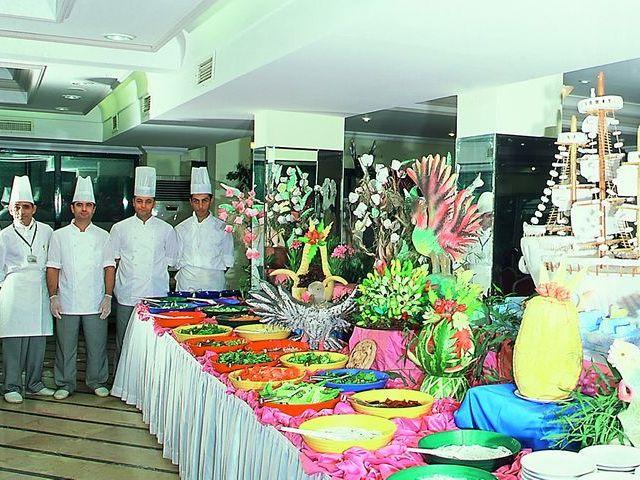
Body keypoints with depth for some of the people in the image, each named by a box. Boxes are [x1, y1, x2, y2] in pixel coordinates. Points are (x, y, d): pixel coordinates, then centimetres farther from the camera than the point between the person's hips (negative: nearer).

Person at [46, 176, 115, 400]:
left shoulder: (102, 236, 7)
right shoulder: (59, 236, 6)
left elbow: (109, 268, 5)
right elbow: (52, 269, 5)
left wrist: (108, 297, -3)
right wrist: (53, 297, -3)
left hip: (96, 303, 0)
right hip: (66, 303, 0)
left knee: (97, 345, 4)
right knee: (66, 346, 5)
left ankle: (97, 382, 20)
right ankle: (65, 384, 20)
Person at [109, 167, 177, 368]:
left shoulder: (165, 229, 6)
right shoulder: (120, 228, 7)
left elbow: (171, 260, 14)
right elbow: (112, 260, 13)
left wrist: (155, 271, 8)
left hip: (156, 296, 0)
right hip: (127, 296, 0)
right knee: (124, 343, 3)